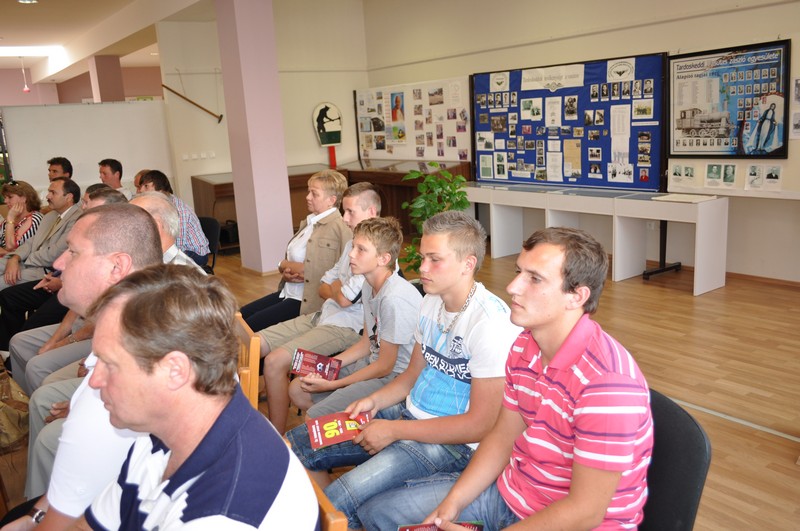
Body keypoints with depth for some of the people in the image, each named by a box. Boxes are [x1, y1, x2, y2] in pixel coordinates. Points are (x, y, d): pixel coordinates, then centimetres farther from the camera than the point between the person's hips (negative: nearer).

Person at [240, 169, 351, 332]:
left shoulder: (339, 228, -15)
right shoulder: (308, 222, 13)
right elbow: (286, 262, 20)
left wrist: (287, 265, -14)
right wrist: (286, 272, -7)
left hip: (308, 302, -9)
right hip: (287, 292, 9)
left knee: (251, 325, -13)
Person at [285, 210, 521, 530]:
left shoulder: (491, 323, -22)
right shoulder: (432, 301, 5)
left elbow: (480, 425, -21)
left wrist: (395, 430, -18)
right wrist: (375, 401, -2)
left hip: (452, 443, -8)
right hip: (409, 414, 9)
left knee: (339, 502, -26)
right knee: (297, 444, 5)